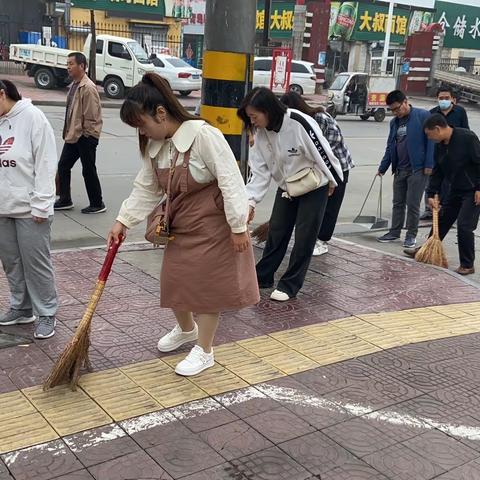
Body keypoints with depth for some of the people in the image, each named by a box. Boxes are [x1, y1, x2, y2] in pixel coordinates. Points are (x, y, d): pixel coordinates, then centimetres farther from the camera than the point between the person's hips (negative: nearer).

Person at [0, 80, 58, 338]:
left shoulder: (32, 117, -10)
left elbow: (46, 164, -13)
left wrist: (40, 205, -15)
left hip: (28, 208, -6)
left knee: (35, 263, 2)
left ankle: (45, 314, 14)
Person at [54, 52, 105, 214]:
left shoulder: (88, 88, -19)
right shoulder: (74, 85, 9)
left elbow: (92, 117, -20)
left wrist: (85, 134, -15)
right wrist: (68, 132, 13)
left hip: (85, 137, -9)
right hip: (73, 136, 9)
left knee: (88, 171, 2)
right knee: (63, 166, 12)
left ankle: (97, 204, 15)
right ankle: (65, 200, 24)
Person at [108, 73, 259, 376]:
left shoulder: (203, 135, -24)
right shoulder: (153, 146, -1)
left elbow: (231, 181, -23)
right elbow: (145, 189, 8)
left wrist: (238, 226, -21)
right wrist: (124, 221, 2)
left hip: (212, 225, -7)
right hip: (181, 226, 7)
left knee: (208, 286, 3)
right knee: (173, 283, 15)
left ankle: (204, 351, 21)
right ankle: (186, 329, 44)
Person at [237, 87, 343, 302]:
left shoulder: (299, 123, -32)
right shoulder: (260, 133, -11)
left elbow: (322, 152, -21)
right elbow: (260, 170, -9)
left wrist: (332, 180, -7)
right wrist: (251, 201, -19)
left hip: (314, 188, -5)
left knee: (304, 238, 1)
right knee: (276, 232, 11)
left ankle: (290, 284, 13)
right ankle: (262, 276, 25)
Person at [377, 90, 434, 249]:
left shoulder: (423, 116, -9)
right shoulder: (394, 122, 12)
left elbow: (431, 140, -12)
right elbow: (390, 146, 18)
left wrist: (429, 164, -16)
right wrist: (382, 168, 16)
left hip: (418, 169, -6)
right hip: (399, 169, 7)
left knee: (412, 204, -1)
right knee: (398, 203, 13)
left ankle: (411, 235, 12)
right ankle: (394, 232, 24)